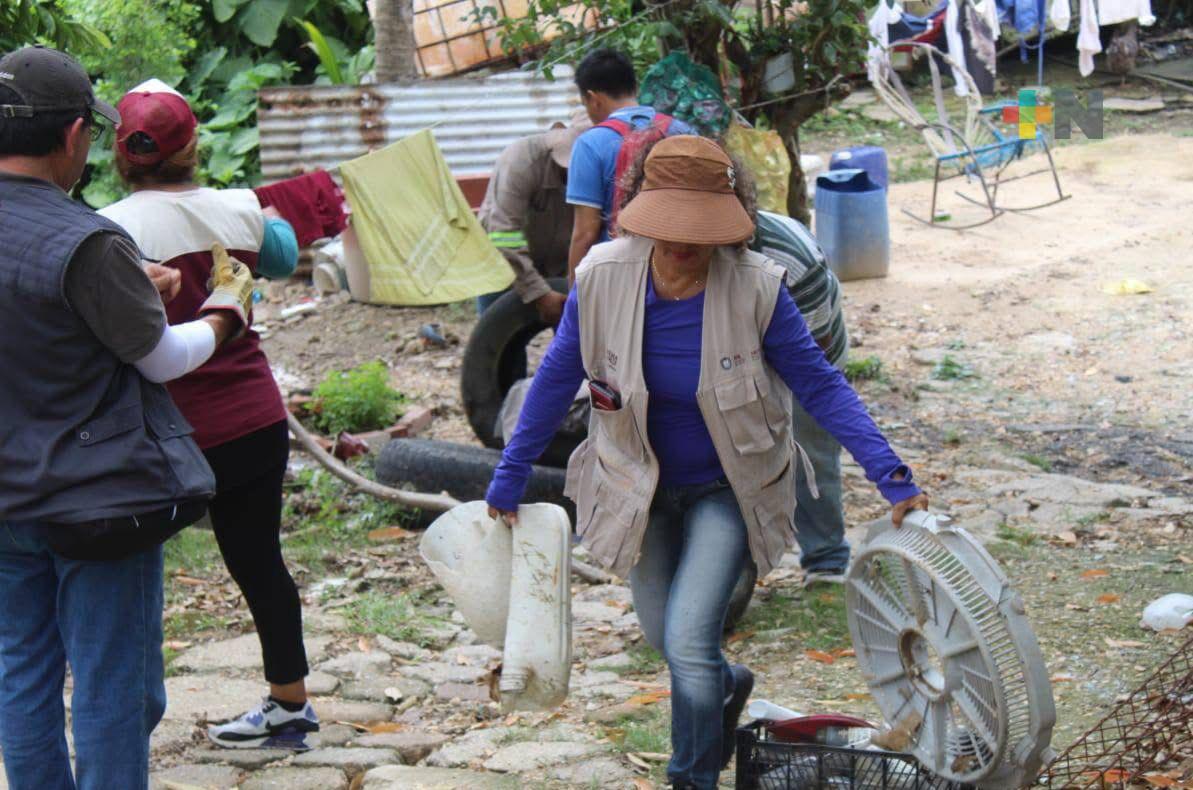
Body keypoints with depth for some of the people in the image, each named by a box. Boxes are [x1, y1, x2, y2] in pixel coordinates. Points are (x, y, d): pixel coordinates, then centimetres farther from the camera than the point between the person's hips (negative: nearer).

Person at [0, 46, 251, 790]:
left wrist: (136, 294, 16)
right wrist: (224, 313, 9)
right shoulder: (86, 245, -23)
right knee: (113, 689, 5)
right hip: (100, 498, -7)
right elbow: (163, 359, -11)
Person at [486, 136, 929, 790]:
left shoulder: (755, 288, -23)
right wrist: (507, 483, 0)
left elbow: (820, 386, -14)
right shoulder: (603, 278, -18)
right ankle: (728, 687, 51)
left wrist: (891, 477, -21)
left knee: (689, 641, -14)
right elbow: (556, 380, -5)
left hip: (727, 489, -3)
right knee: (663, 636, 16)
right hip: (639, 486, 3)